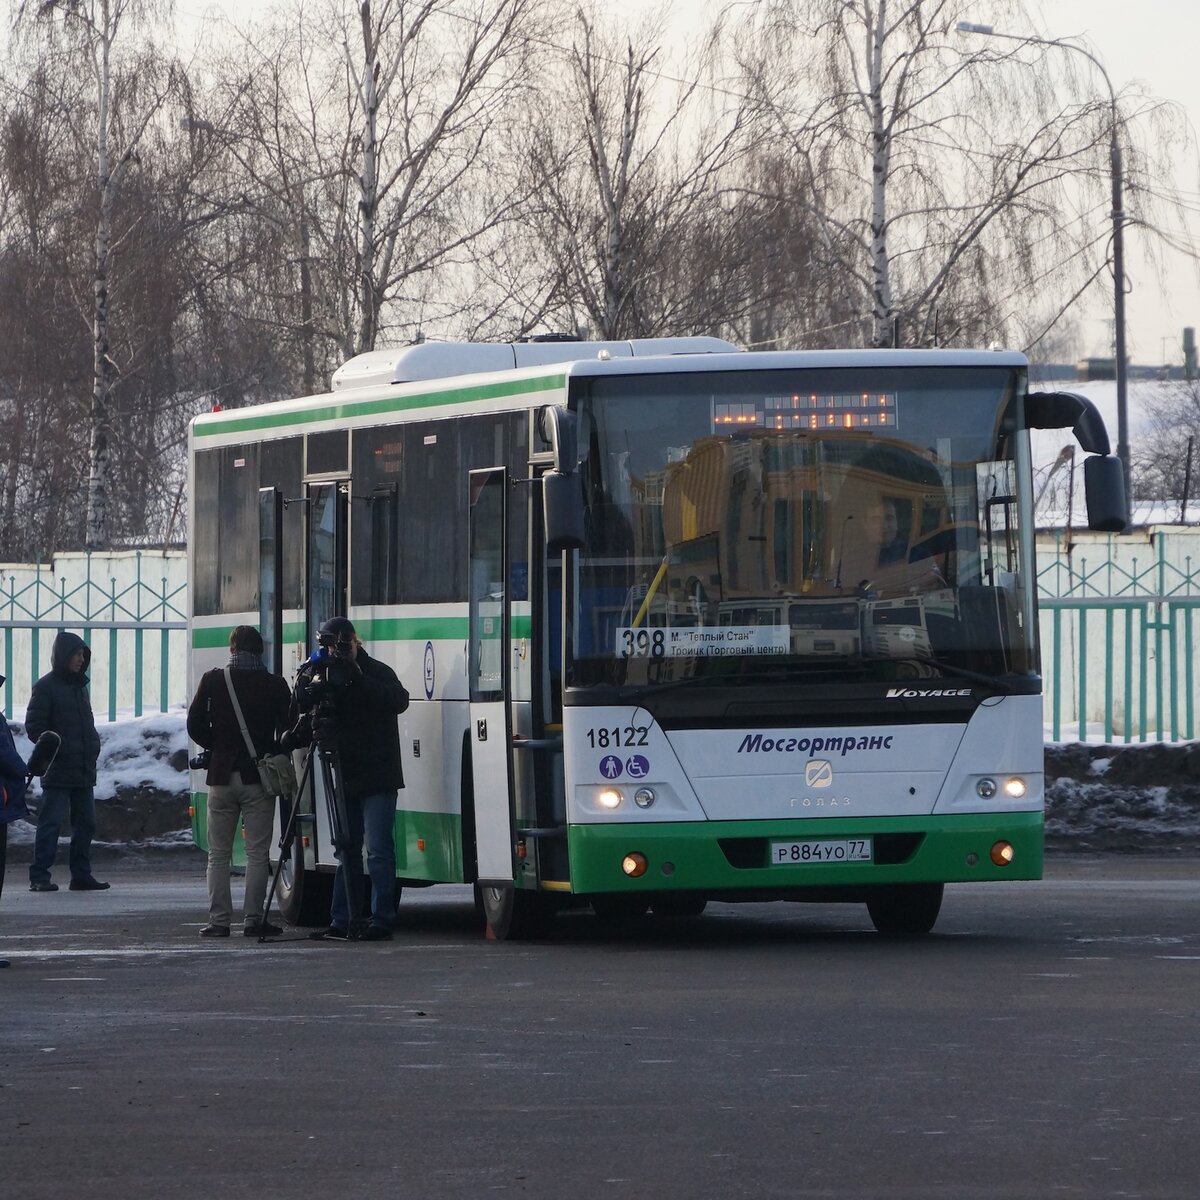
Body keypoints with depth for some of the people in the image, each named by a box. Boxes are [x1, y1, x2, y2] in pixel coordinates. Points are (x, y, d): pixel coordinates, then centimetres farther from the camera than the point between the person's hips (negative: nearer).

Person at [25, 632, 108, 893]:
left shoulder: (79, 685, 18)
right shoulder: (46, 687, -5)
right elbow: (34, 726, -10)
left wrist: (94, 747, 8)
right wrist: (55, 750, -14)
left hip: (84, 771, 8)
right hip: (58, 771, -8)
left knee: (85, 823, 8)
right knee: (50, 823, -8)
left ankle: (81, 875, 14)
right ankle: (39, 876, -7)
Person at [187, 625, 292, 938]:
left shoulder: (212, 680, 0)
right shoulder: (275, 686, -2)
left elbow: (195, 726, 1)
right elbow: (287, 731, -1)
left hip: (221, 776, 1)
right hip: (259, 779, -1)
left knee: (219, 853, 7)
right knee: (257, 852, 2)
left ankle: (219, 920, 3)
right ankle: (253, 919, -2)